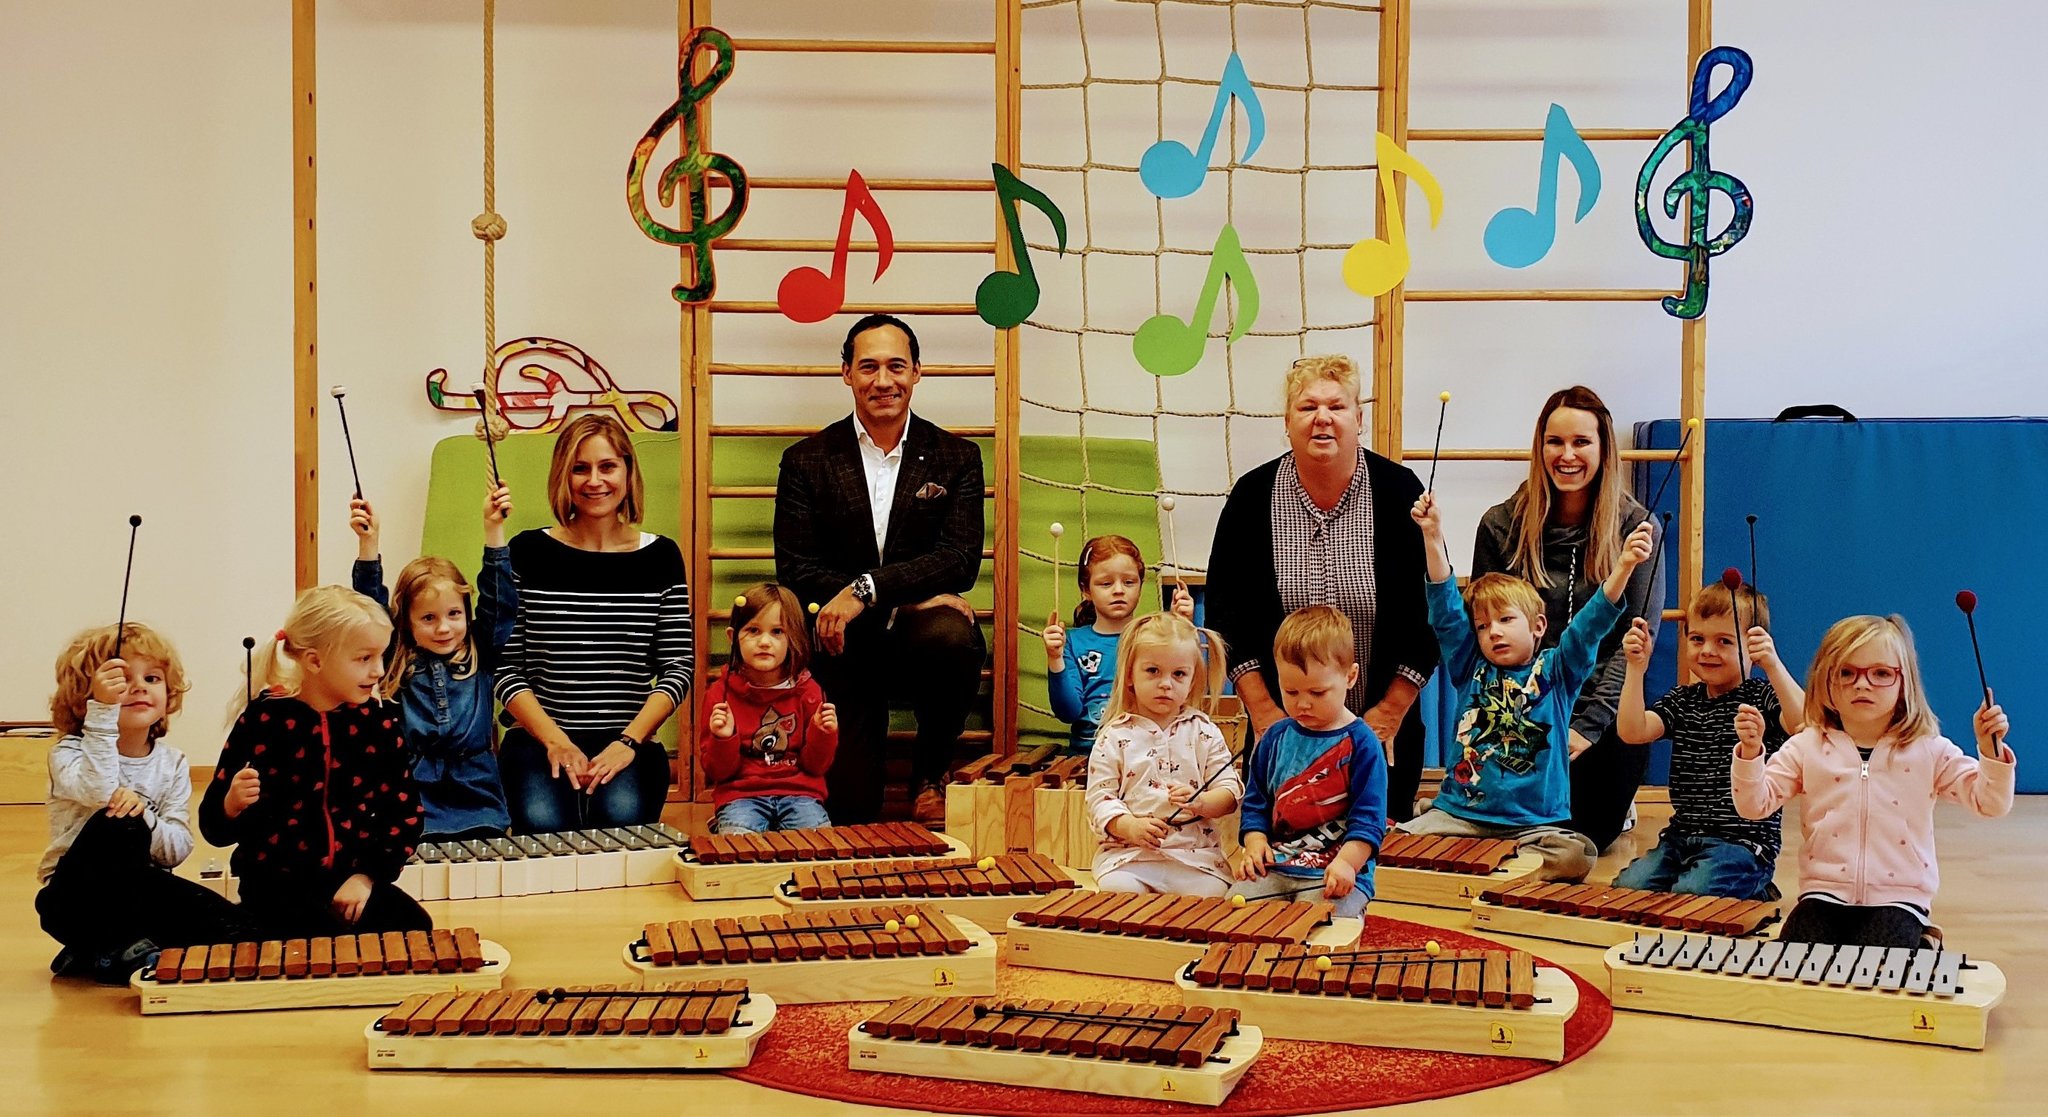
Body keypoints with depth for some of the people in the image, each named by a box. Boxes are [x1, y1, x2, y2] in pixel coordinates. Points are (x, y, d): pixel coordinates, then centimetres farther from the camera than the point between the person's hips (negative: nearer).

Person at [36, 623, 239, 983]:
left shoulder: (172, 763, 4)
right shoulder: (70, 751, -9)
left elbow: (177, 850, -7)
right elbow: (97, 791, -34)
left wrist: (145, 813, -27)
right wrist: (104, 710, -40)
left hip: (140, 891, 4)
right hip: (76, 901, -4)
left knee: (223, 922, -21)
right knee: (119, 826, -33)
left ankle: (99, 955, -8)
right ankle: (116, 947, -17)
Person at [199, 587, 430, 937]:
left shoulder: (379, 722, 2)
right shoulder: (265, 721, -7)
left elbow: (404, 812, 4)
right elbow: (215, 828, -4)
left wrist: (369, 875, -9)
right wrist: (232, 806, -27)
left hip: (352, 881, 4)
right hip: (276, 886, -3)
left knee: (415, 929, -18)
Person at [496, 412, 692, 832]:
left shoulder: (660, 556, 7)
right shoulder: (528, 553, 4)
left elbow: (677, 670, 4)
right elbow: (504, 667, 1)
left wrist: (627, 743, -11)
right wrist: (555, 741, -12)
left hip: (629, 743, 1)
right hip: (538, 739, 0)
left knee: (622, 816, -31)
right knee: (543, 823, -31)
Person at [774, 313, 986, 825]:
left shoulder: (956, 458, 4)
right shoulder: (806, 462, 3)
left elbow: (961, 561, -9)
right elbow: (796, 571, -6)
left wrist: (866, 590, -24)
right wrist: (908, 601, -18)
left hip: (920, 634, 1)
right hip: (845, 648, 0)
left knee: (952, 637, -36)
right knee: (851, 812, -16)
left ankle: (930, 775, -10)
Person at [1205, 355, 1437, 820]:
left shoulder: (1399, 492, -4)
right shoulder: (1253, 497, -2)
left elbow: (1432, 609, -3)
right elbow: (1226, 614, 1)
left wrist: (1389, 713, -7)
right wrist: (1264, 712, -6)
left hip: (1383, 733, 0)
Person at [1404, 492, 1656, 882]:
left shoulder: (1556, 671, 7)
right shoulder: (1471, 669, 12)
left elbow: (1589, 626, -5)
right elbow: (1445, 610, 5)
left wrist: (1624, 566, -21)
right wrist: (1433, 536, -5)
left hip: (1535, 822, -1)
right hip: (1459, 814, 1)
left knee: (1575, 854, -30)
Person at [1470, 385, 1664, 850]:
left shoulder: (1635, 528, -3)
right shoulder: (1501, 525, 0)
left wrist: (1588, 725, -15)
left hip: (1604, 711, -1)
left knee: (1586, 831, -15)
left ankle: (1617, 801, 21)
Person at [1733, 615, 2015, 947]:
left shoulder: (1929, 751, 3)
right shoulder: (1806, 748, 3)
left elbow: (1988, 803, -1)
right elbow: (1754, 804, -1)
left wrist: (1990, 748, -17)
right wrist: (1751, 750, -17)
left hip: (1897, 900, -1)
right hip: (1823, 897, 2)